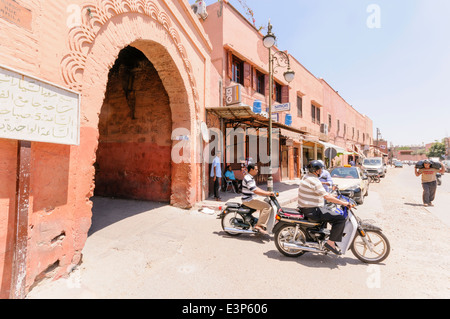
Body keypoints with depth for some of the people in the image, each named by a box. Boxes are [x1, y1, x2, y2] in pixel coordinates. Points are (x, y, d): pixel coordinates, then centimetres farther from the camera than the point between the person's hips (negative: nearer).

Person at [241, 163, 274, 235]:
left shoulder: (251, 178, 16)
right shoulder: (248, 179, -19)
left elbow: (256, 188, 20)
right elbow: (255, 191, -26)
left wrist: (267, 192, 11)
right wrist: (268, 193, -22)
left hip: (251, 199, 11)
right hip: (248, 200, -11)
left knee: (264, 206, 17)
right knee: (267, 207, -17)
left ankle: (259, 224, 19)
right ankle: (259, 226, -18)